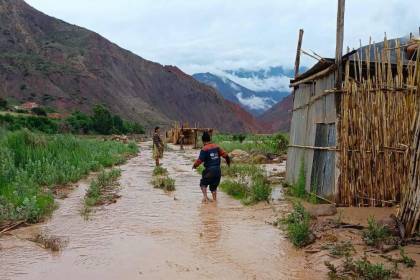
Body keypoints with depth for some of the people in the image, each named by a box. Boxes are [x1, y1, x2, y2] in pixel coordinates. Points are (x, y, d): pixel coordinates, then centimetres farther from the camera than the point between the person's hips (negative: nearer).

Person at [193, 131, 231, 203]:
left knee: (203, 183, 13)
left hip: (209, 170, -5)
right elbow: (225, 155, 7)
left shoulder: (204, 149, -9)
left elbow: (200, 160, -13)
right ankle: (215, 199, 15)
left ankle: (205, 196, -4)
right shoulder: (216, 147, 7)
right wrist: (228, 162, 24)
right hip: (218, 170, 5)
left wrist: (194, 165, 5)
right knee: (214, 186, 18)